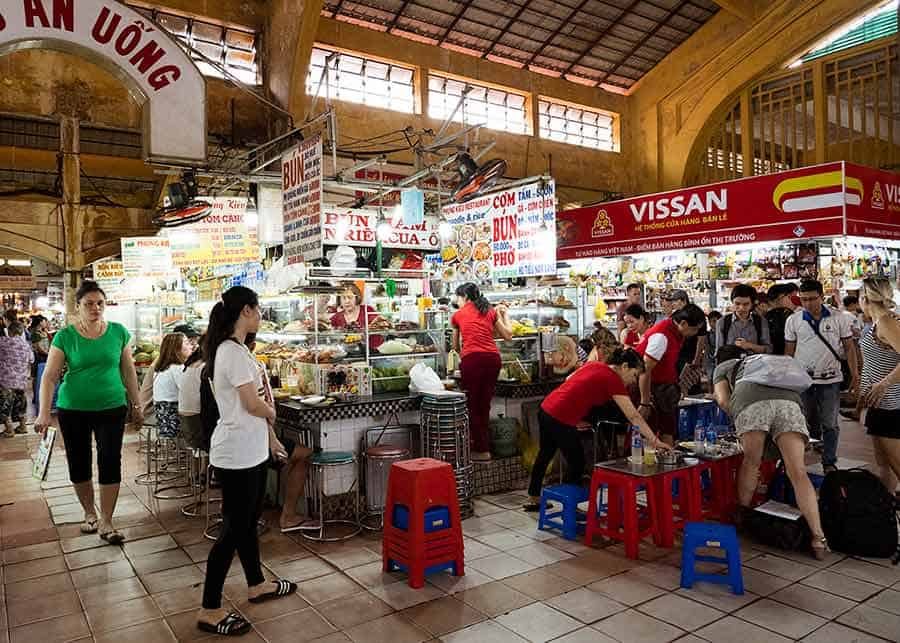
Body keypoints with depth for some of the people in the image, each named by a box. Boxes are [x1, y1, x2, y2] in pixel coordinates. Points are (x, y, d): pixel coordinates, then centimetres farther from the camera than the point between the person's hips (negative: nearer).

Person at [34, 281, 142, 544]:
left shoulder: (118, 332, -2)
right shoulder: (65, 337, -5)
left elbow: (128, 371, 5)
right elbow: (50, 377, -7)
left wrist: (136, 405, 7)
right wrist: (44, 413, -16)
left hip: (111, 408, 0)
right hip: (73, 410, 0)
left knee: (110, 463, -2)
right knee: (78, 463, 11)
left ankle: (106, 522, 10)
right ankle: (89, 512, 33)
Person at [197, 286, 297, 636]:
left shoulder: (236, 349, 10)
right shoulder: (233, 352, -21)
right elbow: (254, 405, -22)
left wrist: (270, 438, 18)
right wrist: (272, 412, 0)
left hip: (250, 450, 10)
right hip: (237, 454, -10)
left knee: (248, 520, 21)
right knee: (233, 528, 0)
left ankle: (256, 584, 37)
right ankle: (210, 610, 12)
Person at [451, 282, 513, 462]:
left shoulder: (458, 315, 13)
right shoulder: (491, 311, 17)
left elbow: (456, 345, 24)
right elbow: (508, 335, 19)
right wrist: (504, 314, 32)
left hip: (472, 358, -3)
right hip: (493, 358, 4)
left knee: (472, 405, 7)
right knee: (485, 405, 14)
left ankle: (481, 450, 9)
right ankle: (485, 447, 19)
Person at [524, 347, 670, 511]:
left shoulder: (595, 365, 11)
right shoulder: (613, 380, -11)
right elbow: (633, 416, -15)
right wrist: (654, 440, -14)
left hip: (546, 409, 9)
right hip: (559, 420, -9)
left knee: (546, 453, 26)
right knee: (577, 463, 9)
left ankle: (533, 500, 42)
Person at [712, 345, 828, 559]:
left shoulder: (723, 367, 34)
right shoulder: (764, 360, 46)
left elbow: (723, 400, 18)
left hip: (751, 401, -2)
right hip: (789, 399, 3)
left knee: (751, 462, 17)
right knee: (798, 473, -3)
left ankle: (743, 514, 27)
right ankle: (818, 537, -9)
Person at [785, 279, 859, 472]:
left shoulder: (838, 318, 0)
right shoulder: (793, 320, 1)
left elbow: (849, 348, 5)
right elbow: (788, 351, 5)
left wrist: (855, 374, -1)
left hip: (830, 379, 0)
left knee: (830, 425, 5)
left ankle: (829, 463, 16)